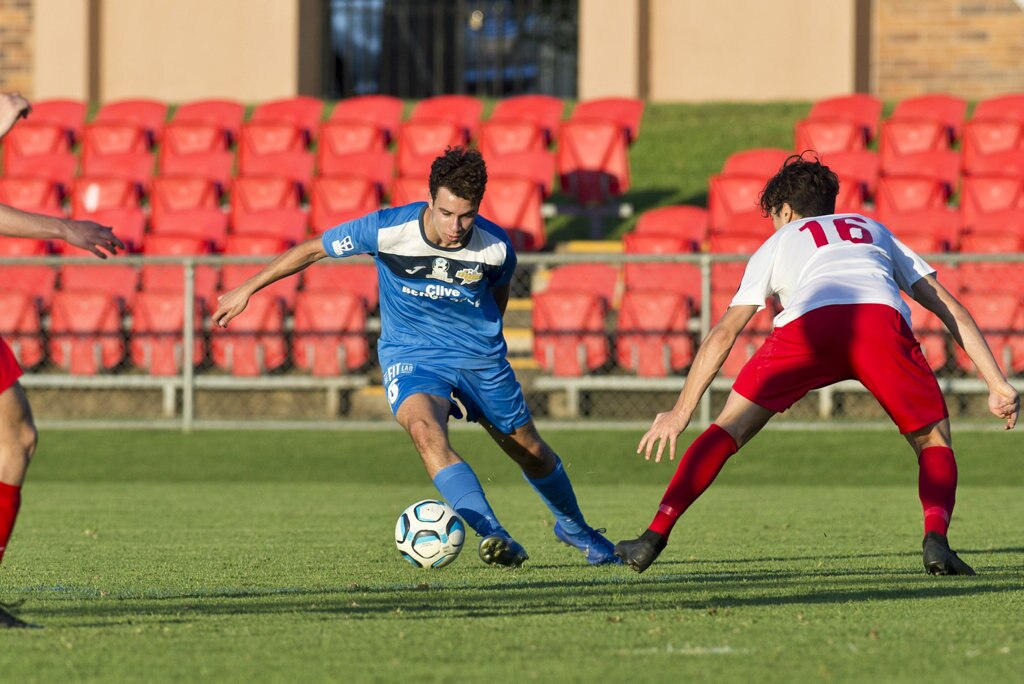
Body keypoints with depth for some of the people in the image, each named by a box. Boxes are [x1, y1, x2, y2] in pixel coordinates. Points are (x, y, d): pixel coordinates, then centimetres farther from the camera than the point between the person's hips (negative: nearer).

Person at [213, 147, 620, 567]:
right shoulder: (387, 229, -23)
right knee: (425, 431, -33)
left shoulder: (496, 248, -17)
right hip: (410, 355, -2)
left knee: (530, 451, 14)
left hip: (480, 356, 2)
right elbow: (313, 249, -9)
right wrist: (247, 289, -3)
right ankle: (497, 539, -40)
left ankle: (573, 526, 45)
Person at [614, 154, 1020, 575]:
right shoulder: (875, 232, 40)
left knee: (729, 430, 14)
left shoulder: (779, 242, 36)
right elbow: (951, 308, 32)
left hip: (810, 322, -1)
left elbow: (723, 335, 30)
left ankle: (655, 537, 7)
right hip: (882, 318, 1)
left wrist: (681, 412, 33)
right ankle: (935, 538, -9)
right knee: (933, 441, 17)